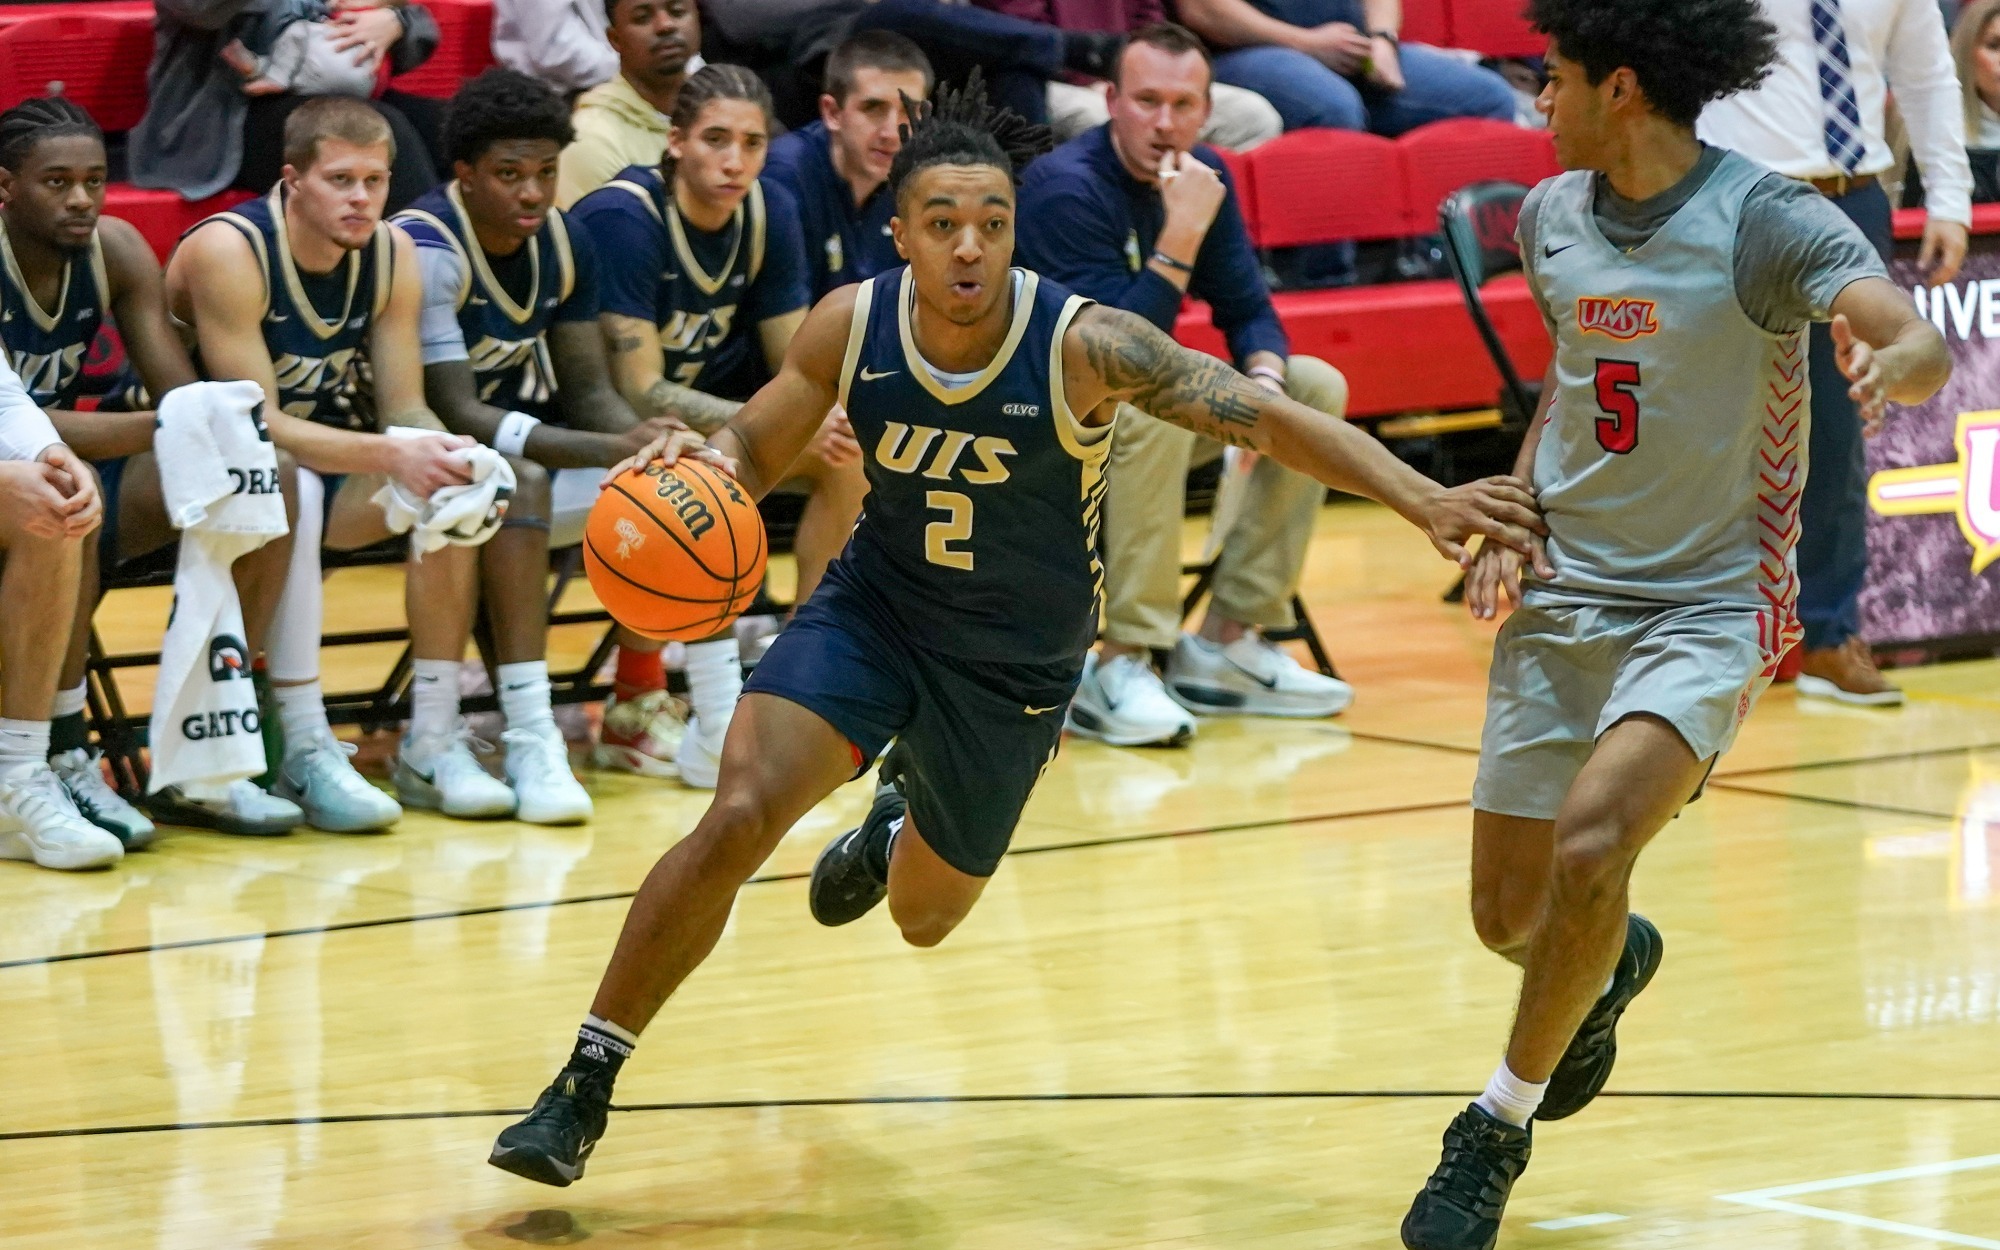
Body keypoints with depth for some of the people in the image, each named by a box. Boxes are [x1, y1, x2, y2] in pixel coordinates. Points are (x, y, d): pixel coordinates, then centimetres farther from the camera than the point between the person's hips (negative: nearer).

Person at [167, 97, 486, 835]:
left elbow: (405, 411, -4)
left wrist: (448, 454, -28)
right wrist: (390, 456, -37)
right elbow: (257, 423, -26)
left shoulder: (392, 255, -4)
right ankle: (305, 753, -35)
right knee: (289, 487, -38)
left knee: (453, 490, -20)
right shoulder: (228, 251, -22)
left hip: (326, 463, 6)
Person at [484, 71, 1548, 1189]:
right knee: (738, 819, -22)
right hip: (874, 606, 1)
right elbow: (754, 452, -1)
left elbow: (1277, 422, -28)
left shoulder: (1084, 345, -27)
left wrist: (1426, 500, -40)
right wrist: (704, 464, -26)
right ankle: (585, 1087, -9)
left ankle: (899, 829, 56)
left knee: (924, 918, 16)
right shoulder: (850, 327, -17)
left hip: (1014, 665, -1)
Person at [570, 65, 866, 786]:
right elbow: (640, 392, -28)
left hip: (707, 415, 7)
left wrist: (827, 422, -26)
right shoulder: (622, 218, -25)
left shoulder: (770, 214, -6)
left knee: (850, 453, -13)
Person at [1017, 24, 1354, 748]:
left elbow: (1247, 309, 5)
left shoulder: (1203, 176, 0)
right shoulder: (1068, 188, -22)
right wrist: (1183, 233, -31)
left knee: (1317, 390, -2)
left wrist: (1265, 379, -17)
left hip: (1142, 397, 8)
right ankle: (1119, 667, -33)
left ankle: (1225, 644, -4)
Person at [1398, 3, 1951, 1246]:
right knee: (1509, 914, 8)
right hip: (1561, 598, 6)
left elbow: (1923, 341, -29)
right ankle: (1614, 963, 46)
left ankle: (1500, 1127, -7)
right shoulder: (1554, 215, 3)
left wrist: (1891, 361, -53)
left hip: (1706, 607, -6)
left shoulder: (1765, 220, -16)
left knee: (1590, 847, -27)